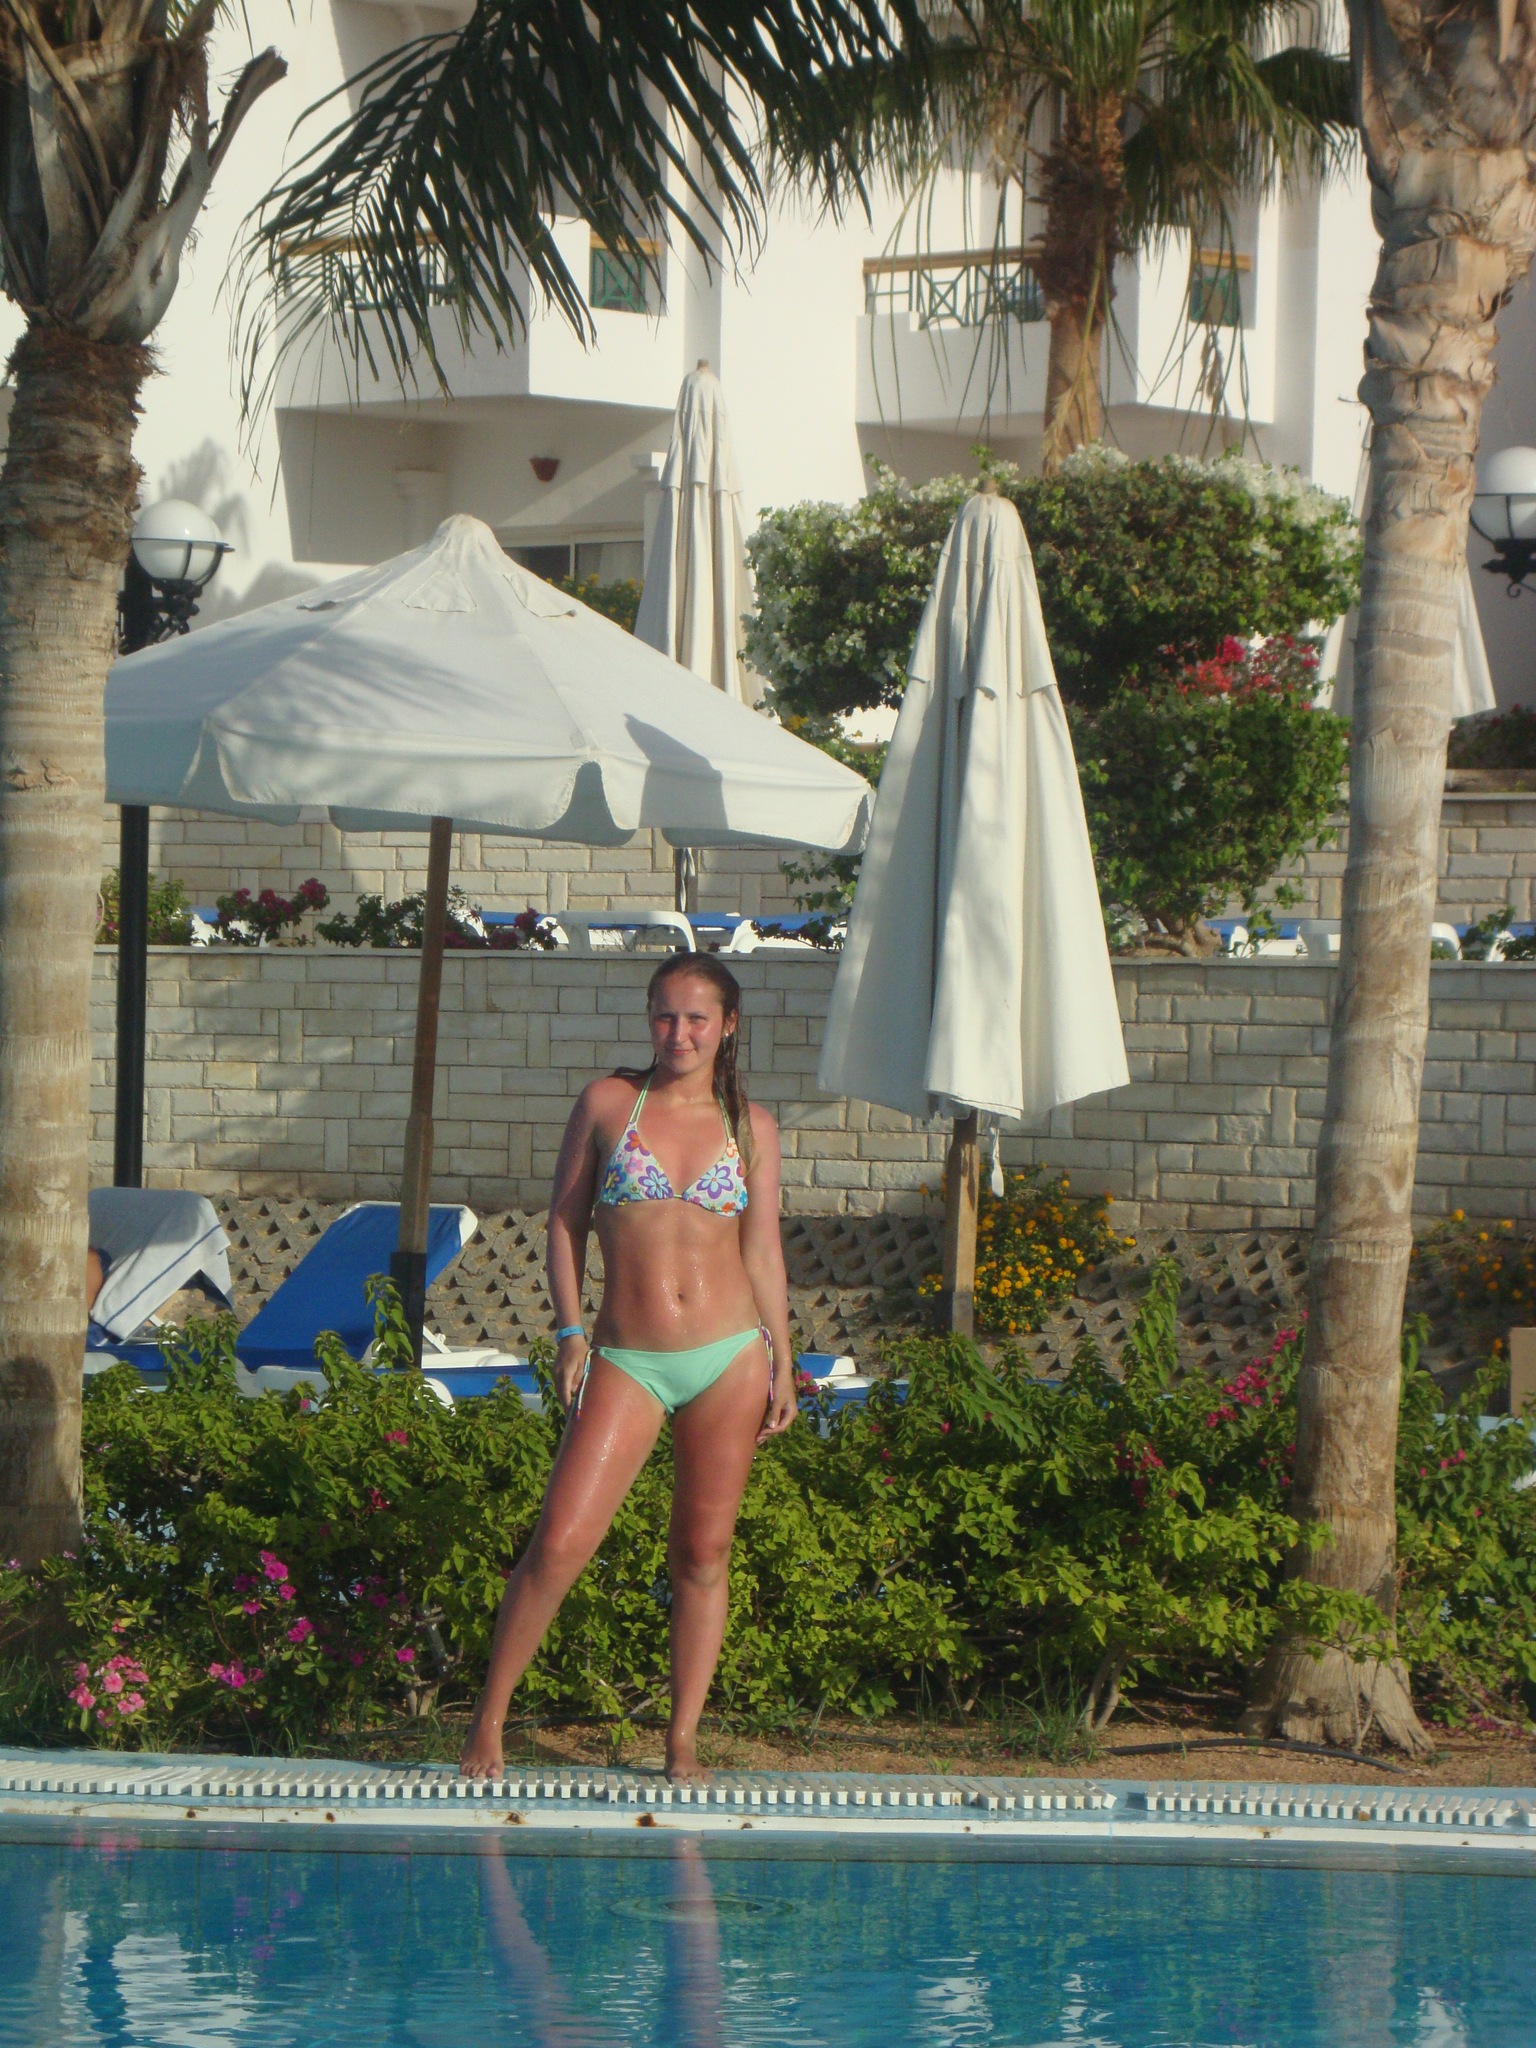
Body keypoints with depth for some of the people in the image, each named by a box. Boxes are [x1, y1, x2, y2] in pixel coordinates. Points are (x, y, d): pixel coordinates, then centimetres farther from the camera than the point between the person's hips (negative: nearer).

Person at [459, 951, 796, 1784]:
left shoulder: (750, 1126, 8)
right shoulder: (608, 1104, 4)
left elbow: (762, 1250, 11)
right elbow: (565, 1218, 7)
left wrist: (782, 1363, 7)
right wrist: (570, 1329, -2)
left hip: (729, 1357, 2)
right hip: (628, 1362, -1)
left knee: (702, 1554, 5)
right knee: (559, 1543, -10)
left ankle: (683, 1741, 13)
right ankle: (487, 1722, 1)